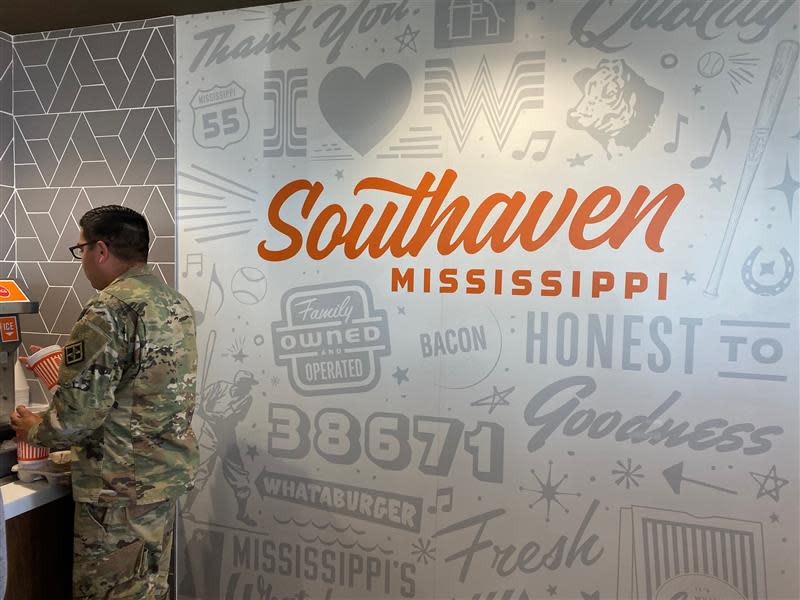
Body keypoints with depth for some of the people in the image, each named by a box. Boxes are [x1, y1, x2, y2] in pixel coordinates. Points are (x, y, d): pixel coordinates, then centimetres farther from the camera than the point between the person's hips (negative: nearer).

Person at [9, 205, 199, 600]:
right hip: (170, 468, 8)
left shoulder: (108, 311, -20)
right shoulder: (177, 303, 6)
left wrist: (34, 430, 1)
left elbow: (77, 415, -20)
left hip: (122, 486, -8)